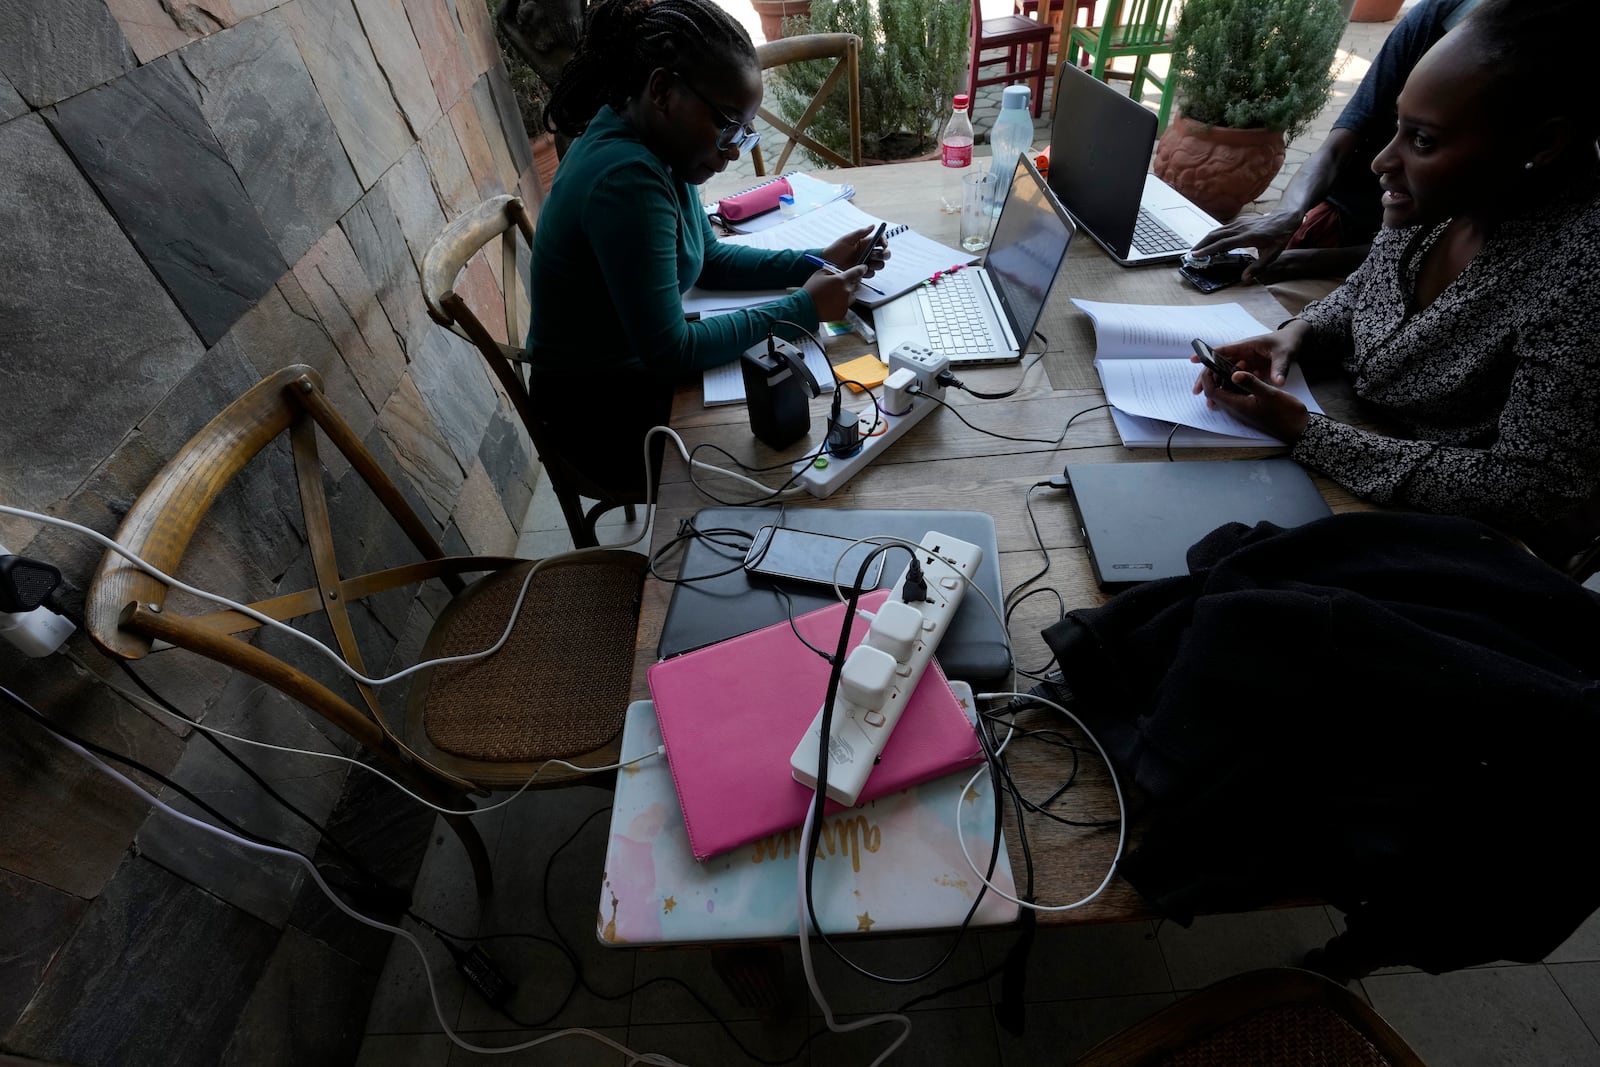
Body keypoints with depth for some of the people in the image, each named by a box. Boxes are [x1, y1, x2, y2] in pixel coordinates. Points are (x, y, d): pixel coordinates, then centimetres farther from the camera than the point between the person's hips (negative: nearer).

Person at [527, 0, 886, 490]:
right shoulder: (626, 178, -29)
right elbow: (669, 353, -29)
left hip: (641, 367, 8)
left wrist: (815, 262, -3)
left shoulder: (649, 146, -1)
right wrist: (801, 309, -22)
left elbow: (708, 258, 10)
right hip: (606, 414, -8)